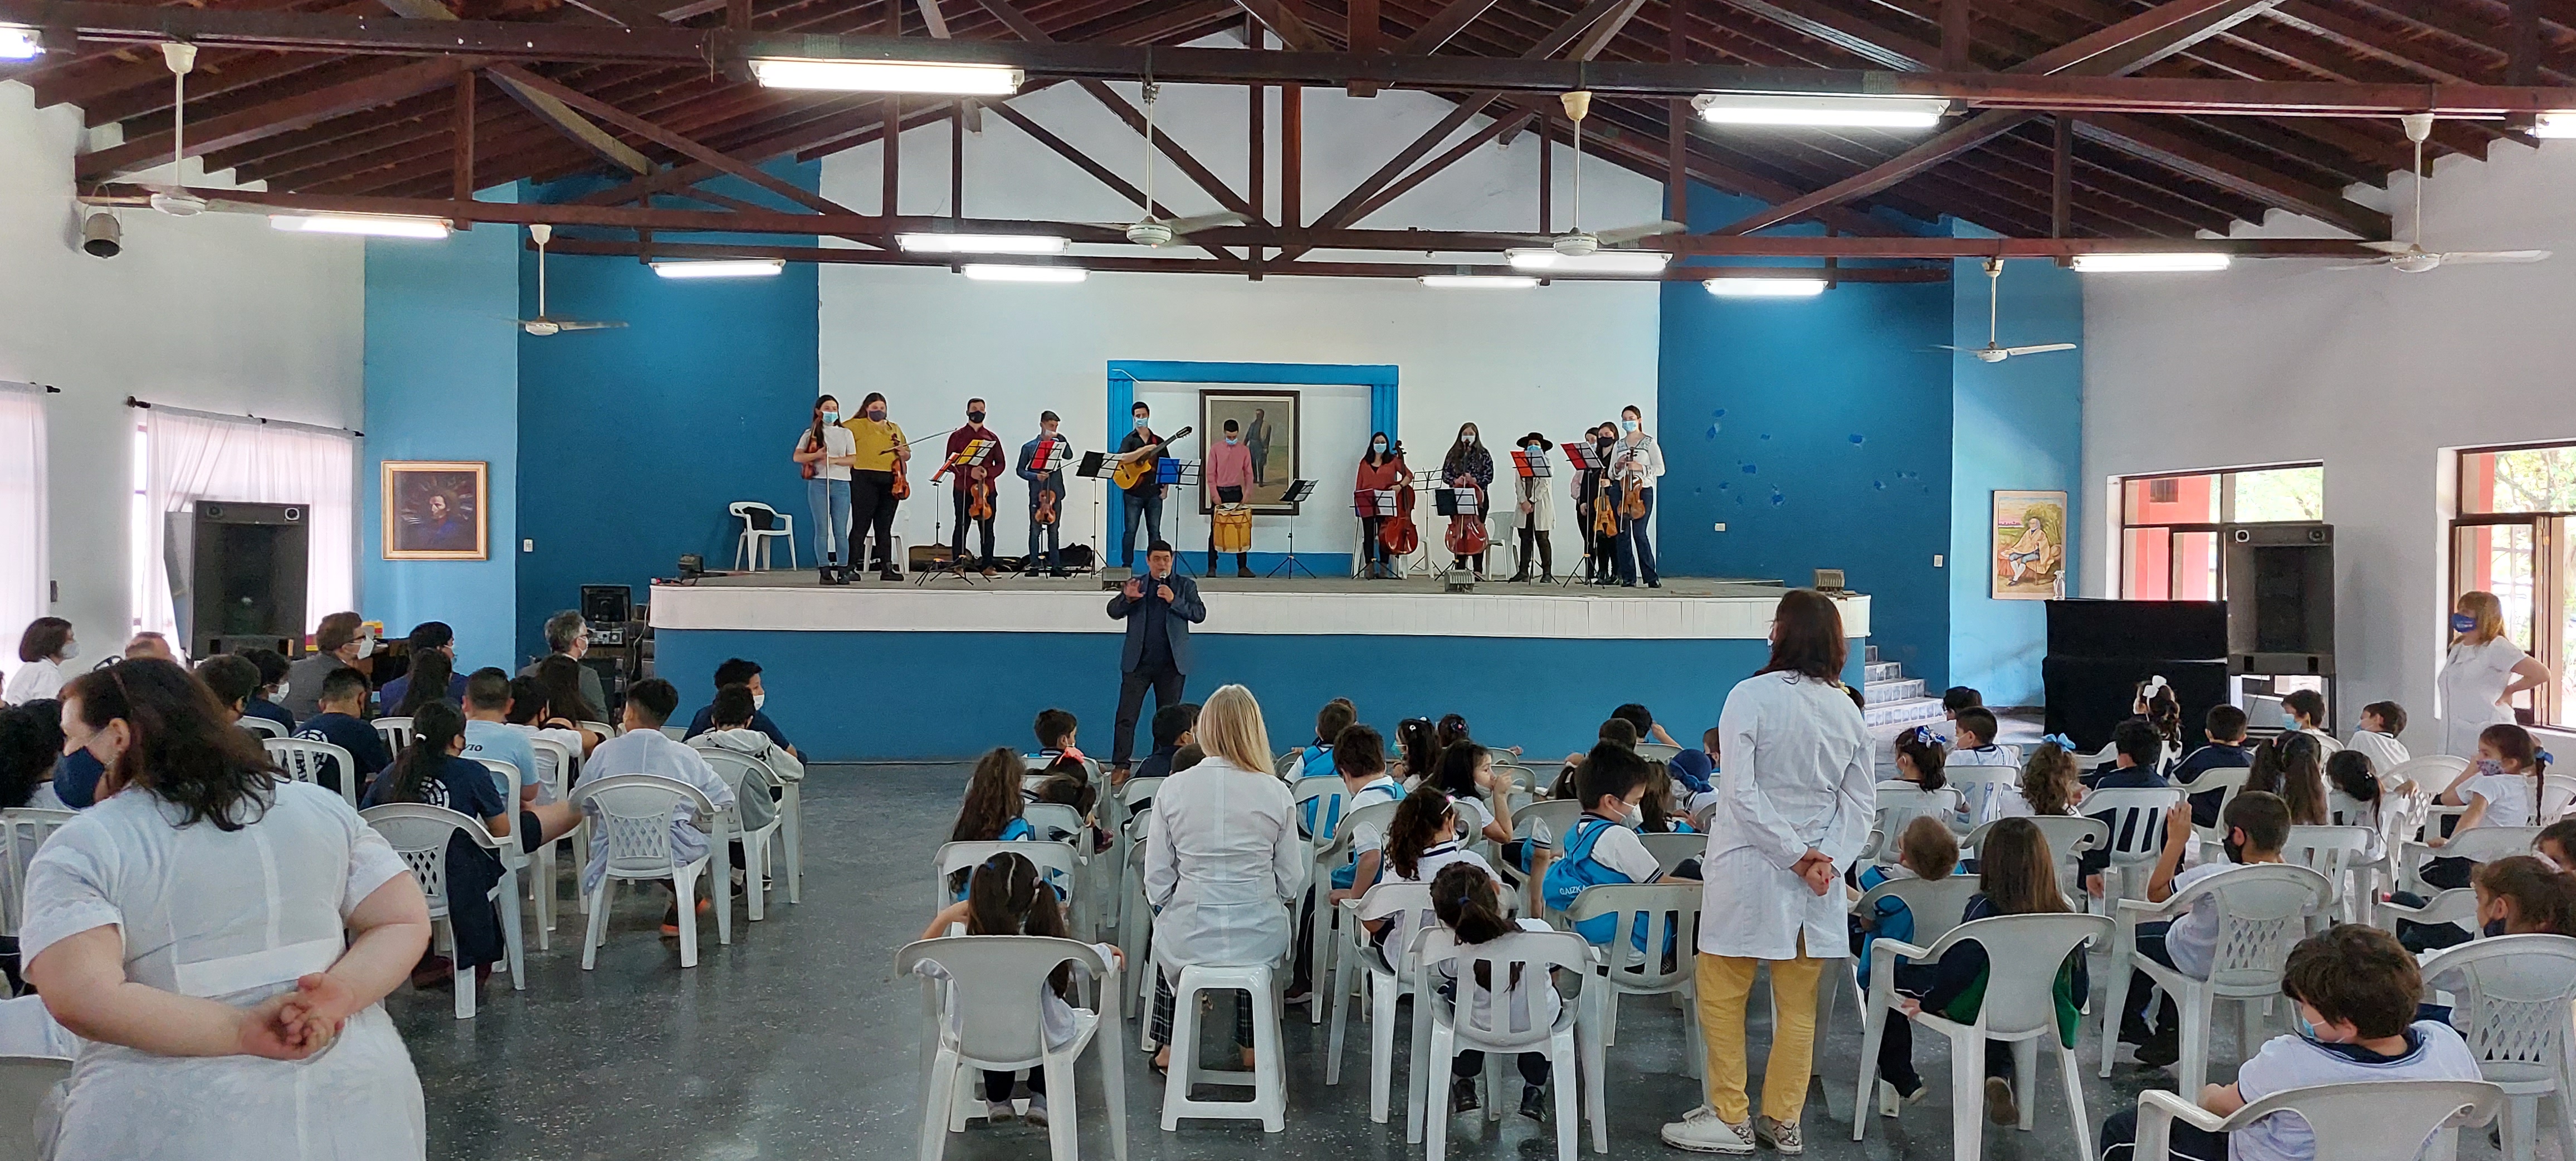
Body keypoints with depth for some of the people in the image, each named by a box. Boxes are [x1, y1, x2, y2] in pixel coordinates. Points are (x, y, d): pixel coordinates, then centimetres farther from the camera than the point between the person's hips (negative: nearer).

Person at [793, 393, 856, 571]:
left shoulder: (845, 433, 12)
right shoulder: (811, 434, 8)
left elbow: (853, 458, 4)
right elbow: (796, 456, 0)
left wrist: (834, 460, -12)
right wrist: (816, 455, -16)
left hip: (841, 485, 1)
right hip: (818, 484, -1)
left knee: (841, 531, -1)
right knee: (822, 529, -2)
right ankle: (824, 570, -1)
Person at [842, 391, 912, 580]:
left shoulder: (894, 429, 21)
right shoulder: (857, 426, 3)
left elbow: (907, 454, 25)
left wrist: (904, 453, 2)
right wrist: (849, 460, -14)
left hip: (891, 482, 5)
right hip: (865, 480, -5)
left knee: (885, 527, 8)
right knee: (861, 526, -5)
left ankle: (887, 567, 9)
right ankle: (851, 566, -3)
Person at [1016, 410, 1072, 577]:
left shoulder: (1057, 445, 9)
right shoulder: (1029, 447, 5)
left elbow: (1069, 455, -10)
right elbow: (1020, 470, 6)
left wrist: (1060, 437, -10)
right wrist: (1035, 476, -10)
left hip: (1055, 493, 2)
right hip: (1037, 494, -2)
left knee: (1054, 530, 6)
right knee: (1035, 530, 0)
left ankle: (1056, 566, 8)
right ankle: (1033, 565, 5)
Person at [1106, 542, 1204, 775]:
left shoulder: (1185, 586, 9)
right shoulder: (1135, 584, 11)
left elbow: (1200, 614, -1)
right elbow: (1114, 612, 4)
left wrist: (1174, 600, -14)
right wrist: (1127, 598, -16)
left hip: (1172, 664, 0)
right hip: (1138, 662, 0)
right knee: (1126, 717, -7)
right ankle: (1119, 767, -6)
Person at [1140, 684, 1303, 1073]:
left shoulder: (1174, 788, -8)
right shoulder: (1275, 792, -8)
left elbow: (1157, 882, -4)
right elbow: (1292, 884, -2)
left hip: (1190, 939, 0)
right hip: (1261, 940, 0)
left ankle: (1169, 1049, 41)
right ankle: (1252, 1048, 44)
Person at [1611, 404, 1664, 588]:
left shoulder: (1649, 443, 6)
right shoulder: (1619, 445, 17)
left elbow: (1660, 469, -2)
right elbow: (1611, 474, 19)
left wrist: (1641, 468, -15)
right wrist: (1618, 466, -2)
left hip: (1642, 491, -4)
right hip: (1620, 490, 4)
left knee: (1639, 533, -12)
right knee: (1623, 534, 0)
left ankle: (1651, 577, -6)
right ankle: (1628, 577, 3)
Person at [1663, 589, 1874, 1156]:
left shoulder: (1751, 696, -12)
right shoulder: (1847, 710, 4)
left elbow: (1741, 792, -18)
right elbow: (1860, 803, 1)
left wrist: (1796, 855, -14)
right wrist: (1829, 858, -8)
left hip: (1750, 873, -5)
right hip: (1819, 878, 5)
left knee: (1722, 996, 6)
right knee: (1798, 1003, 11)